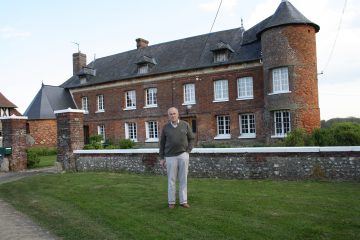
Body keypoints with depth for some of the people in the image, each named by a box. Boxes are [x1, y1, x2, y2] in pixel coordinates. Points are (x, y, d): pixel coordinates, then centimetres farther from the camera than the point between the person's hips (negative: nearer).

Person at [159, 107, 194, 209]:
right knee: (171, 180, 4)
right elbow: (162, 143, 5)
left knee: (183, 179, 5)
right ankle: (171, 202, 16)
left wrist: (188, 151, -4)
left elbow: (191, 138, 7)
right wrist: (161, 158, 3)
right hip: (171, 157, 0)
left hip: (183, 155, 1)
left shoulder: (185, 125, 0)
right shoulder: (165, 127, 0)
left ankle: (183, 201, 14)